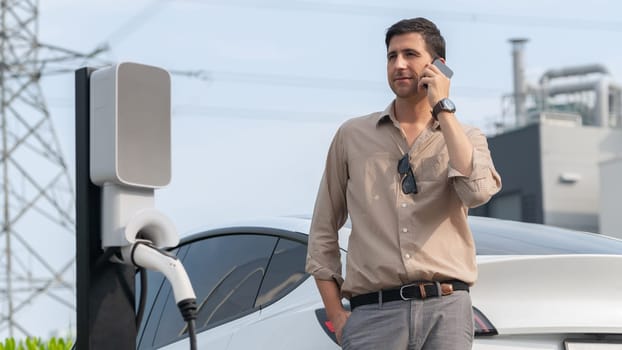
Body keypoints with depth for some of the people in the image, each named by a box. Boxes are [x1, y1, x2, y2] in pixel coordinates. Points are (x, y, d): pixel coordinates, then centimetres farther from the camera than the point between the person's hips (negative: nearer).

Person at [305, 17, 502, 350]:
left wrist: (443, 109, -4)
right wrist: (336, 315, 3)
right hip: (374, 312, 0)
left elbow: (477, 191, -12)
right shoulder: (353, 135, 11)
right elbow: (323, 232, 12)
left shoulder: (465, 137, 12)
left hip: (447, 309, 0)